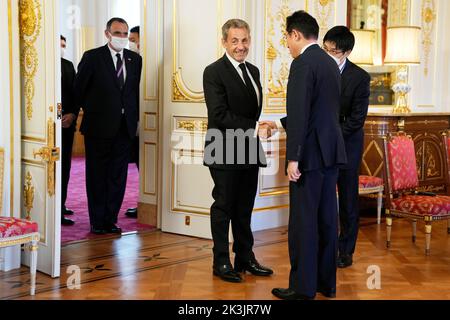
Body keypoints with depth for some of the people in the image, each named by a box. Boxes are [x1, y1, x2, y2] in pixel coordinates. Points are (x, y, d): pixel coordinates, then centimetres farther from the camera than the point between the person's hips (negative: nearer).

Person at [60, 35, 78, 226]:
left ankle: (61, 205, 17)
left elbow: (76, 92, 12)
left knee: (65, 165, 8)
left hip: (67, 122, 5)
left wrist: (73, 114, -4)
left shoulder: (68, 66, 14)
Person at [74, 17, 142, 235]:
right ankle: (97, 222, 14)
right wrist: (93, 111, 7)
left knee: (118, 176, 7)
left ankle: (110, 219, 16)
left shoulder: (135, 59, 7)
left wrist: (134, 117, 9)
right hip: (99, 127, -3)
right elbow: (79, 88, 3)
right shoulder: (92, 57, -5)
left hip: (125, 127, 4)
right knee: (97, 175, 5)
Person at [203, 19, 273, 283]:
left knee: (245, 208, 15)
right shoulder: (214, 72, -11)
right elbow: (219, 115, -19)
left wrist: (259, 129, 0)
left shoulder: (253, 71, 13)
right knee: (224, 207, 4)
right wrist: (254, 128, -19)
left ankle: (245, 258, 26)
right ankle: (221, 262, 15)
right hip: (226, 154, -7)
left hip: (249, 152, 7)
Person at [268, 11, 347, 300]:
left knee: (303, 221, -2)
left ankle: (303, 287, 4)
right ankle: (327, 282, 20)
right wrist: (279, 124, 29)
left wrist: (293, 158, -18)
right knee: (327, 218, 12)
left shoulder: (303, 63, -13)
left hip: (311, 154, -8)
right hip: (332, 151, 9)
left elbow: (300, 113, -20)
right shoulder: (331, 63, 14)